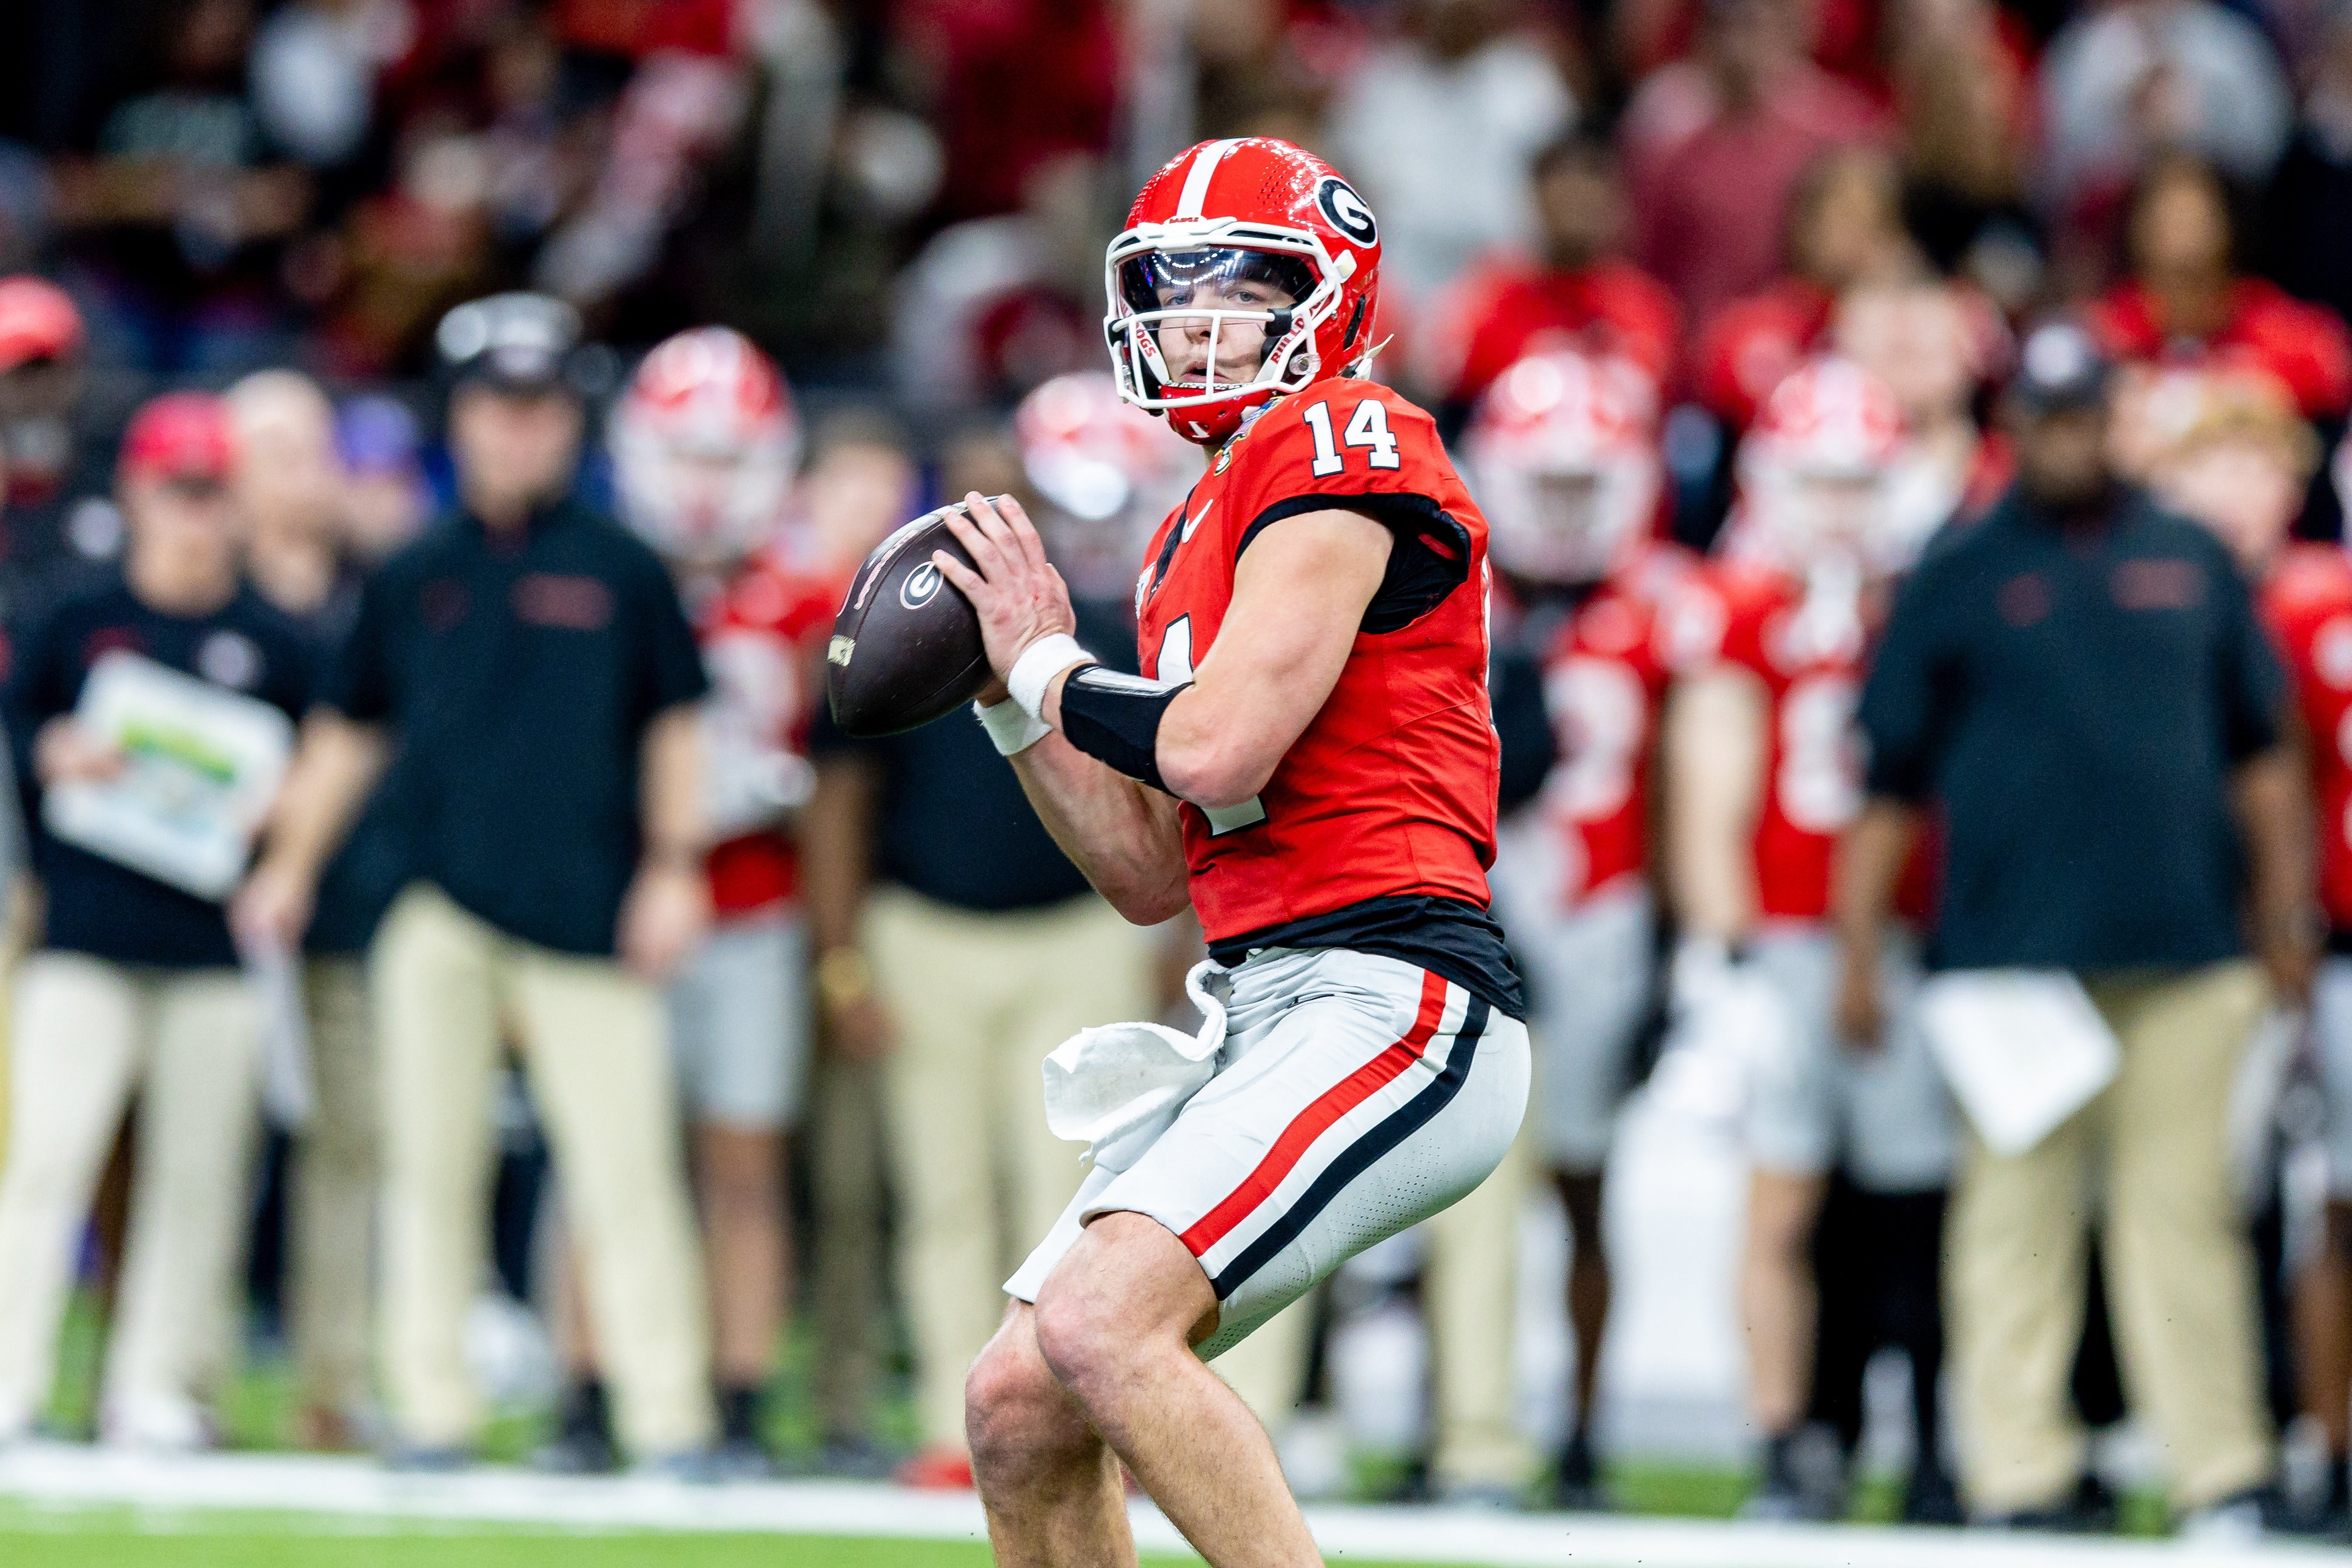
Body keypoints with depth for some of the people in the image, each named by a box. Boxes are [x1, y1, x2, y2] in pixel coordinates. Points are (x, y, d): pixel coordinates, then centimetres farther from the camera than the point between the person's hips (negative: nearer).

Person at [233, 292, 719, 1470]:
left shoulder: (621, 571, 6)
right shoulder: (410, 580, 13)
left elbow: (675, 725, 8)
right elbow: (348, 734, 20)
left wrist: (673, 870, 0)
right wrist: (291, 864, 15)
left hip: (586, 916, -3)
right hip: (441, 909, 3)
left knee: (626, 1171, -8)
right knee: (431, 1166, 2)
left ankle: (669, 1419, -7)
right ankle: (430, 1410, 7)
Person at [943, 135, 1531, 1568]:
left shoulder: (1340, 446, -5)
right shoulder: (1197, 536, 22)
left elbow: (1217, 749, -16)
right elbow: (1153, 876, 23)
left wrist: (1055, 677, 2)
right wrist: (1017, 687, 14)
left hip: (1388, 998, -9)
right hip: (1263, 1010, 9)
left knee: (1101, 1321, -26)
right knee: (1021, 1409, 5)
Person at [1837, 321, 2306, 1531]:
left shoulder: (2192, 564, 13)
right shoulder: (1955, 580, 6)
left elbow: (2261, 754, 20)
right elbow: (1888, 784, 6)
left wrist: (2283, 917, 16)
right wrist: (1859, 953, 2)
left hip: (2182, 955, 2)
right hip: (2014, 955, -2)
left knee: (2183, 1213, 2)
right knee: (2016, 1212, -1)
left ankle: (2222, 1475, 5)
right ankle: (2018, 1475, 2)